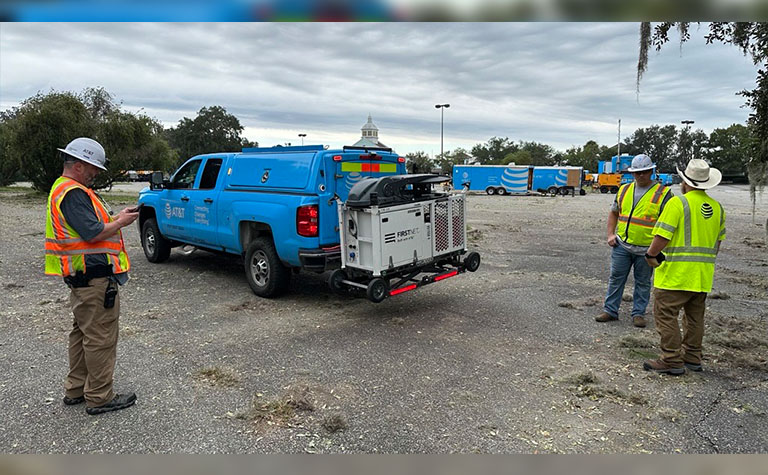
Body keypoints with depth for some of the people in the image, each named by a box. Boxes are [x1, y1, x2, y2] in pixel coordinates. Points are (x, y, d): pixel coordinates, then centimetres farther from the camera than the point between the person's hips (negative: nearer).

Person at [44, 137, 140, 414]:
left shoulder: (63, 189, 16)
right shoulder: (73, 193, -19)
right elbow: (92, 233, -25)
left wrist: (114, 218, 8)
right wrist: (120, 222, -12)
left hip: (81, 277, 11)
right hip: (93, 277, -11)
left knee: (83, 333, 20)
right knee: (101, 338, -2)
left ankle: (76, 389, 32)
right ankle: (99, 398, 8)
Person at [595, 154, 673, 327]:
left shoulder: (663, 193, -3)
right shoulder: (624, 190, 9)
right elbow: (613, 213, 18)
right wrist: (610, 234, 6)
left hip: (646, 249, -3)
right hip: (622, 245, 3)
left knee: (643, 282, 9)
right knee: (616, 278, 6)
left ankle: (638, 313, 20)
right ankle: (610, 311, 15)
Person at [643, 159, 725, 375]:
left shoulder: (678, 202, -13)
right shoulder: (717, 207, 10)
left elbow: (662, 236, -20)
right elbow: (718, 240, 18)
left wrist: (650, 255, -5)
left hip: (676, 272, -8)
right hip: (703, 274, 8)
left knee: (665, 314, -2)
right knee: (695, 316, 17)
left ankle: (672, 360, -1)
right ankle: (692, 357, 26)